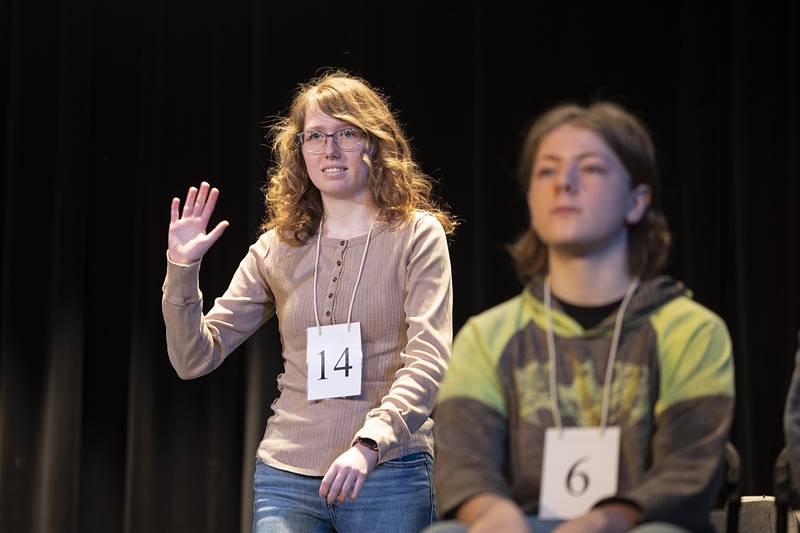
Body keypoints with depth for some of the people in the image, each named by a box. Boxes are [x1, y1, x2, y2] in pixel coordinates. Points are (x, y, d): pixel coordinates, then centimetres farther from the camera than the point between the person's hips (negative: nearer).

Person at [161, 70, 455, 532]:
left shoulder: (416, 235, 1)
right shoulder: (277, 248, 10)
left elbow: (428, 361, -10)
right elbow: (194, 359, 10)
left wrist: (368, 444, -24)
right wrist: (182, 270, -5)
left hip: (387, 473, -2)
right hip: (286, 475, 2)